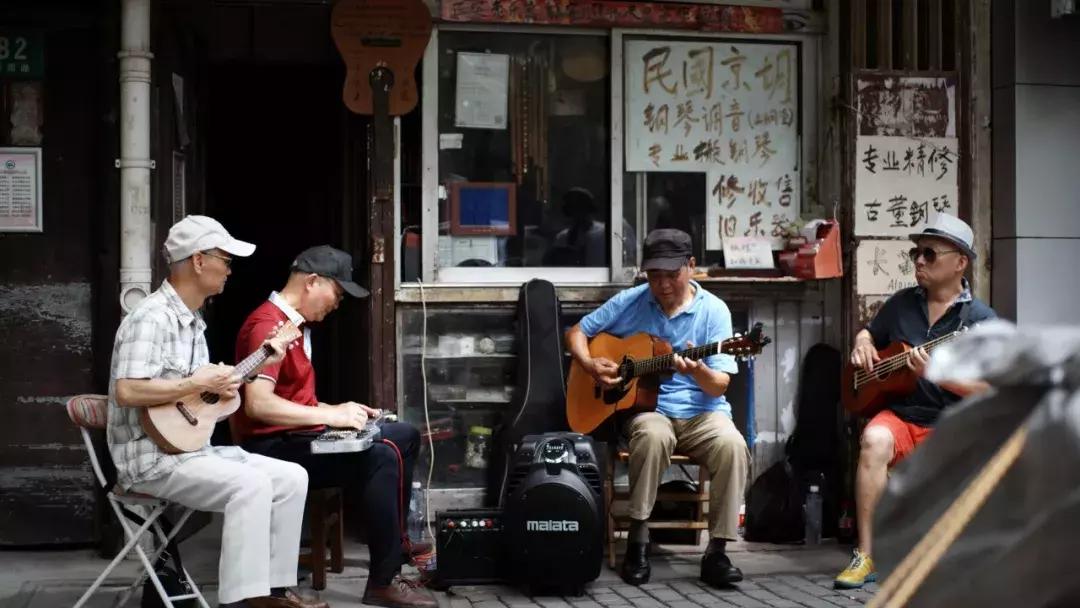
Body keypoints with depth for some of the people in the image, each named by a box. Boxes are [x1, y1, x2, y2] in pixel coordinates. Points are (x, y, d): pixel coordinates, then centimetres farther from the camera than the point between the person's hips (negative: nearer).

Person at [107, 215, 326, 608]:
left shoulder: (192, 321, 15)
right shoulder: (152, 318, -17)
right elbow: (127, 392, -29)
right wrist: (198, 384, -23)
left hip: (193, 448, 10)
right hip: (153, 457, -10)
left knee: (291, 478, 1)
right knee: (251, 484, -29)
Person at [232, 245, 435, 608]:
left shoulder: (296, 325, 16)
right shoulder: (268, 326, -17)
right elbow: (258, 404, -29)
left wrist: (339, 411, 6)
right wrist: (330, 416, -25)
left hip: (299, 435, 11)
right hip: (274, 447, -11)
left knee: (405, 436, 15)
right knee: (381, 457, -30)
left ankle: (393, 542, 23)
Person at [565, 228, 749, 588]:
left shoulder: (714, 311, -3)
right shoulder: (629, 302, 1)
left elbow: (720, 386, -8)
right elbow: (577, 333, 10)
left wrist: (698, 371, -31)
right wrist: (591, 365, -11)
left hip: (701, 412, 0)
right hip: (646, 407, 0)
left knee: (733, 445, -32)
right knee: (653, 435, -37)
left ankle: (716, 552, -23)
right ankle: (638, 542, -25)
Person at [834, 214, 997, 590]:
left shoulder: (980, 319, -1)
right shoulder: (902, 302, 13)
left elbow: (987, 390, -8)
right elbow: (868, 334, 30)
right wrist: (862, 345, 6)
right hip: (900, 414, 2)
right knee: (874, 441, -32)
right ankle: (865, 557, -29)